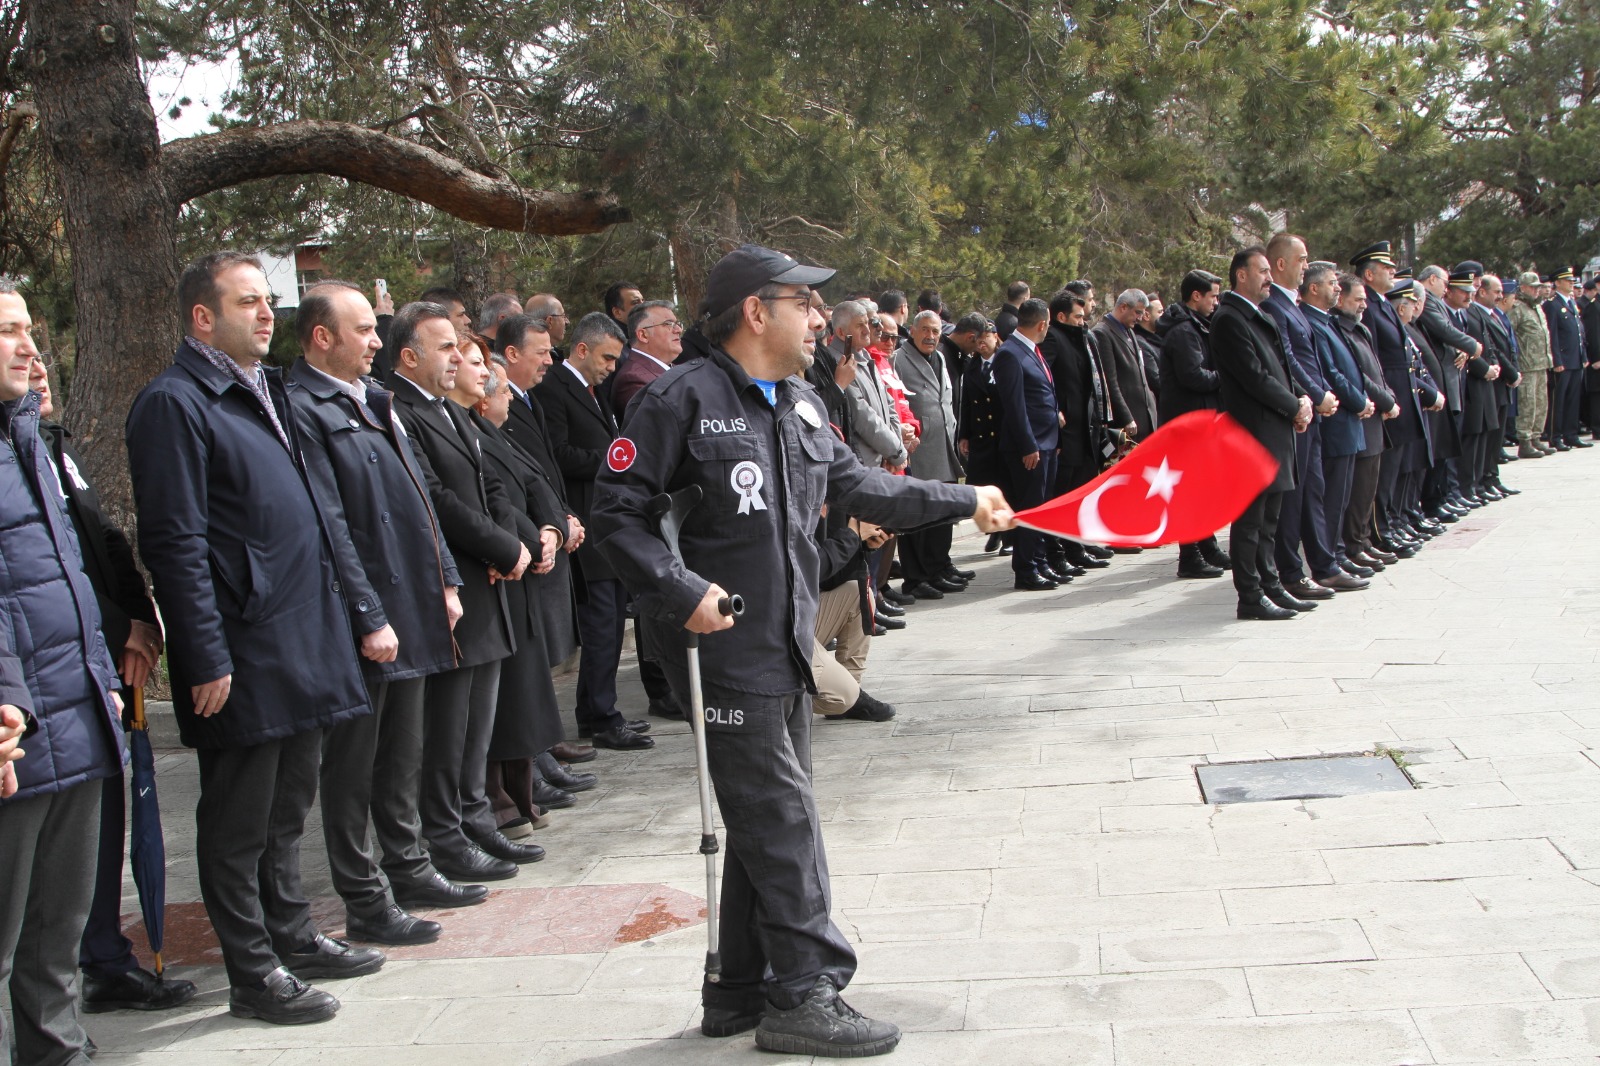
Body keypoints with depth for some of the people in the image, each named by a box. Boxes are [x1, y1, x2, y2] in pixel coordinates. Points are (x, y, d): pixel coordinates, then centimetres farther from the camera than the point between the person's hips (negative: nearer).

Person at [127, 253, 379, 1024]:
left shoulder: (264, 389, 15)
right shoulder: (173, 404, -13)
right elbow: (176, 543, -17)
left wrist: (326, 625, 18)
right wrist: (207, 660, -19)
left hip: (302, 640, 9)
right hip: (242, 656, -9)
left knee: (286, 805, 19)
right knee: (240, 819, 3)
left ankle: (291, 935, 33)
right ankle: (252, 974, 14)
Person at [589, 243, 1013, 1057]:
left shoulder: (800, 405, 15)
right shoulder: (684, 399, -12)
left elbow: (858, 486, 25)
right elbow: (617, 510, -13)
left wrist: (964, 501, 25)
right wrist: (681, 592, -22)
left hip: (786, 655, 9)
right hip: (726, 656, -9)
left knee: (767, 828, 14)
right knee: (782, 821, -6)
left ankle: (740, 994, 26)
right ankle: (805, 995, 5)